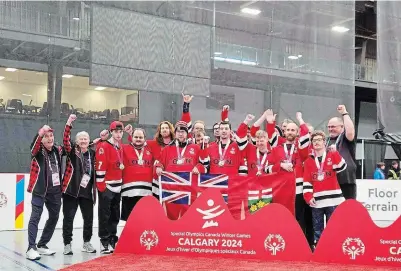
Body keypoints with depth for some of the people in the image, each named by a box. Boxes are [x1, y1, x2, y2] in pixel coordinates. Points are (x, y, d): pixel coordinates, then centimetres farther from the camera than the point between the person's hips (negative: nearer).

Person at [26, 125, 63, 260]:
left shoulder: (57, 151, 8)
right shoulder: (38, 151, -9)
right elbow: (34, 146, -33)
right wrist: (41, 133, -51)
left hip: (55, 190, 7)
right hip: (40, 189, -7)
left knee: (54, 217, 13)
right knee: (35, 217, -13)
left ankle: (42, 245, 26)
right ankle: (31, 248, -15)